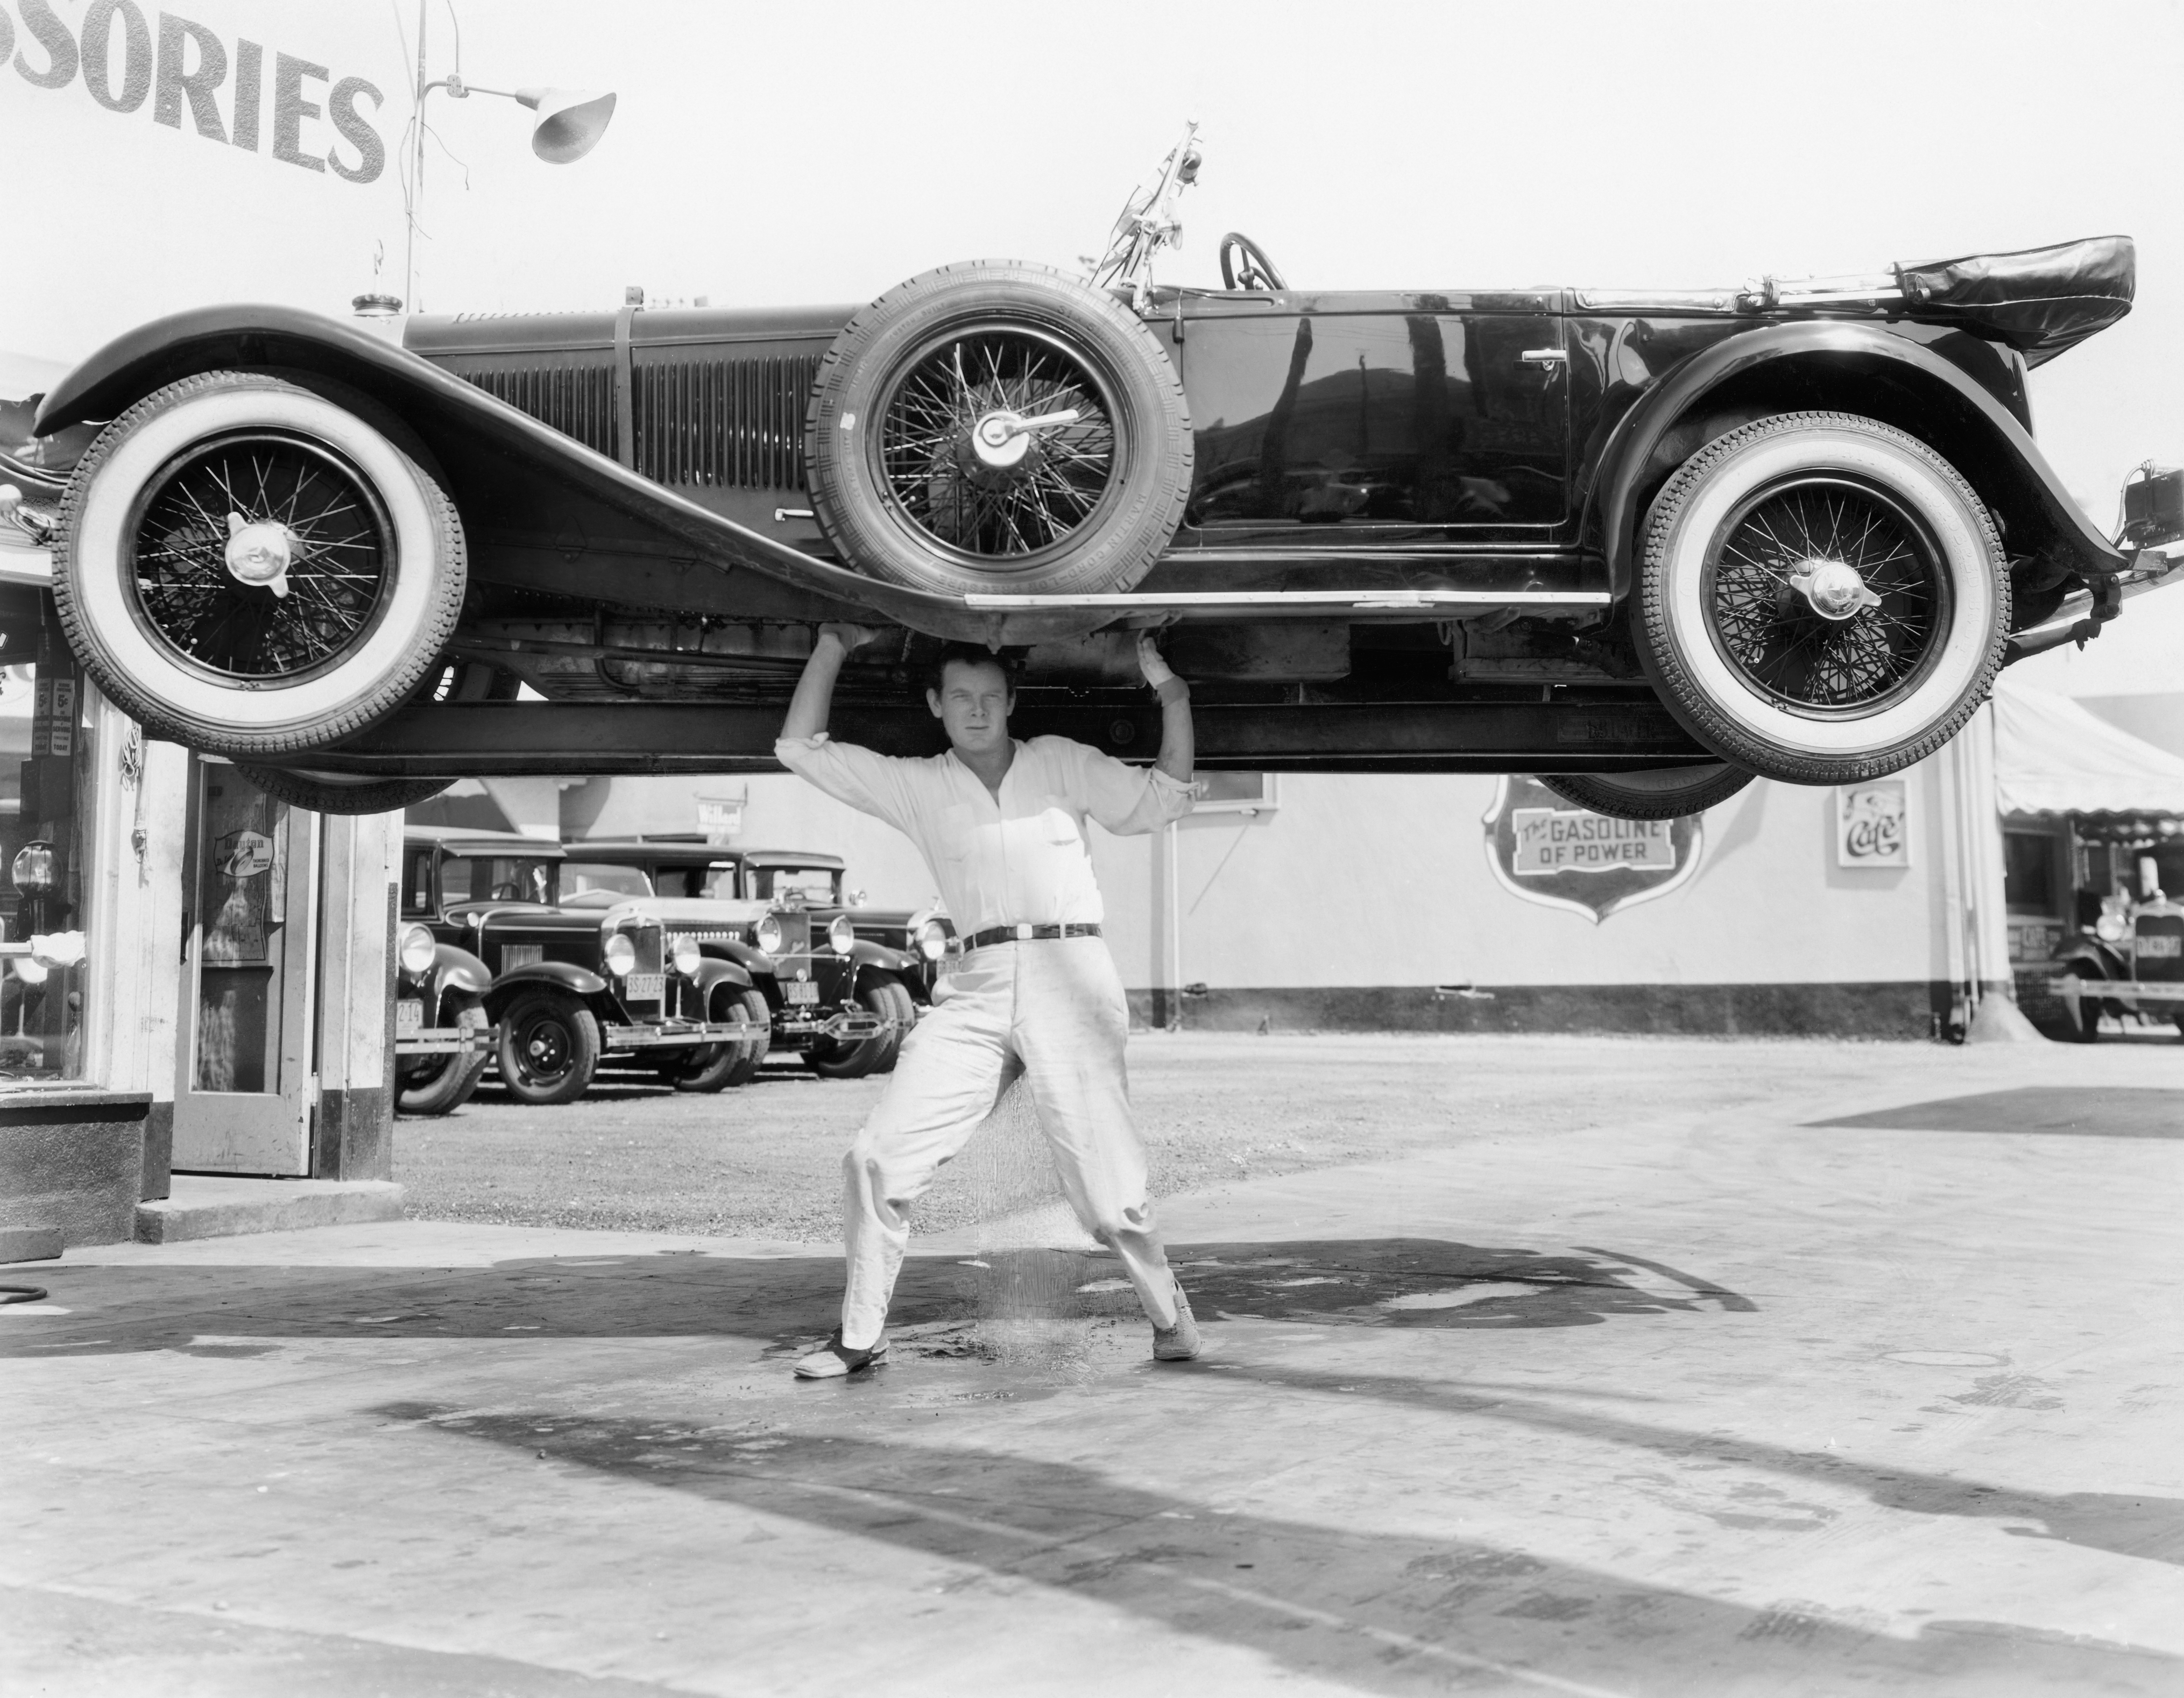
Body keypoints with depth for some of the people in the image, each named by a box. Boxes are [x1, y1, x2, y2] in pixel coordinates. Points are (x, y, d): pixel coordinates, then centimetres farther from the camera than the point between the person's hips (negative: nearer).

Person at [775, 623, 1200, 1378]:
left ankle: (1170, 1316, 17)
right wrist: (833, 646, 10)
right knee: (877, 1159, -5)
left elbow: (1162, 801, 9)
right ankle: (861, 1336, 9)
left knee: (1104, 1181, -6)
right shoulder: (916, 786, 14)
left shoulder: (1061, 763, 12)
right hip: (977, 987, 2)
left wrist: (1172, 697, 1)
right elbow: (800, 748, 14)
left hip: (1070, 975, -2)